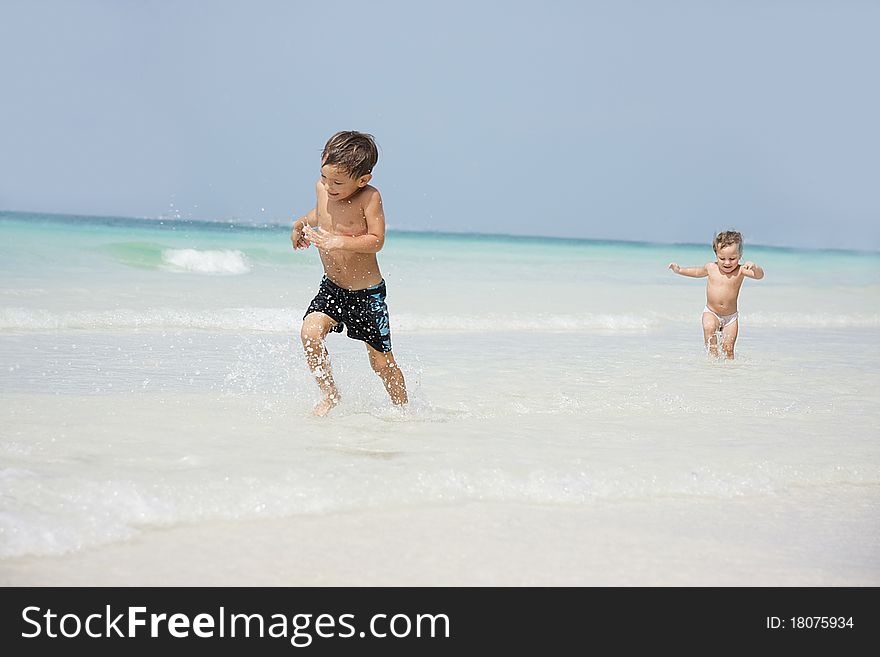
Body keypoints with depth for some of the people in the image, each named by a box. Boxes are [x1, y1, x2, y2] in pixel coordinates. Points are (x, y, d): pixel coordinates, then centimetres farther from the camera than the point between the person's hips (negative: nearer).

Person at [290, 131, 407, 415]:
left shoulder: (369, 197, -20)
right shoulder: (322, 188, -2)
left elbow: (376, 240, -23)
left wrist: (339, 242, -34)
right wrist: (302, 223, 6)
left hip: (367, 293, -5)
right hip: (331, 288, 5)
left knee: (382, 362, 4)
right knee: (310, 332, -20)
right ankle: (329, 394, -1)